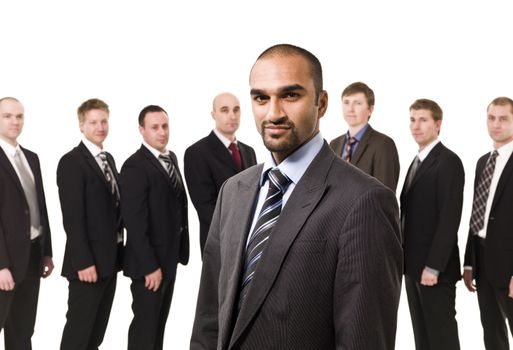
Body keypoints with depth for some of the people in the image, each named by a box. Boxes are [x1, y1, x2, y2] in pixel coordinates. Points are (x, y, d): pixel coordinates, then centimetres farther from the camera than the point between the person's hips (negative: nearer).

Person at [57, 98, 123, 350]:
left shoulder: (108, 159, 14)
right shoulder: (71, 162, -13)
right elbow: (72, 218, -18)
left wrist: (118, 249, 9)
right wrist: (83, 262, -22)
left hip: (109, 258, 8)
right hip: (88, 261, -8)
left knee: (98, 328, 15)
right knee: (78, 329, 0)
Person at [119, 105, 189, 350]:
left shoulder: (171, 157, 8)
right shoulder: (135, 166, -19)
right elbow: (134, 222, -22)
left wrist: (179, 251, 7)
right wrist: (149, 265, -23)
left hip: (169, 256, 8)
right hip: (149, 261, -8)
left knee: (159, 321, 18)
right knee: (145, 323, 3)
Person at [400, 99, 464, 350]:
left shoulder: (448, 162, -12)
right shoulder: (418, 161, 17)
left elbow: (450, 218, -18)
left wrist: (433, 266, -21)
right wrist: (407, 261, 10)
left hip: (434, 267, -8)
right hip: (413, 264, 8)